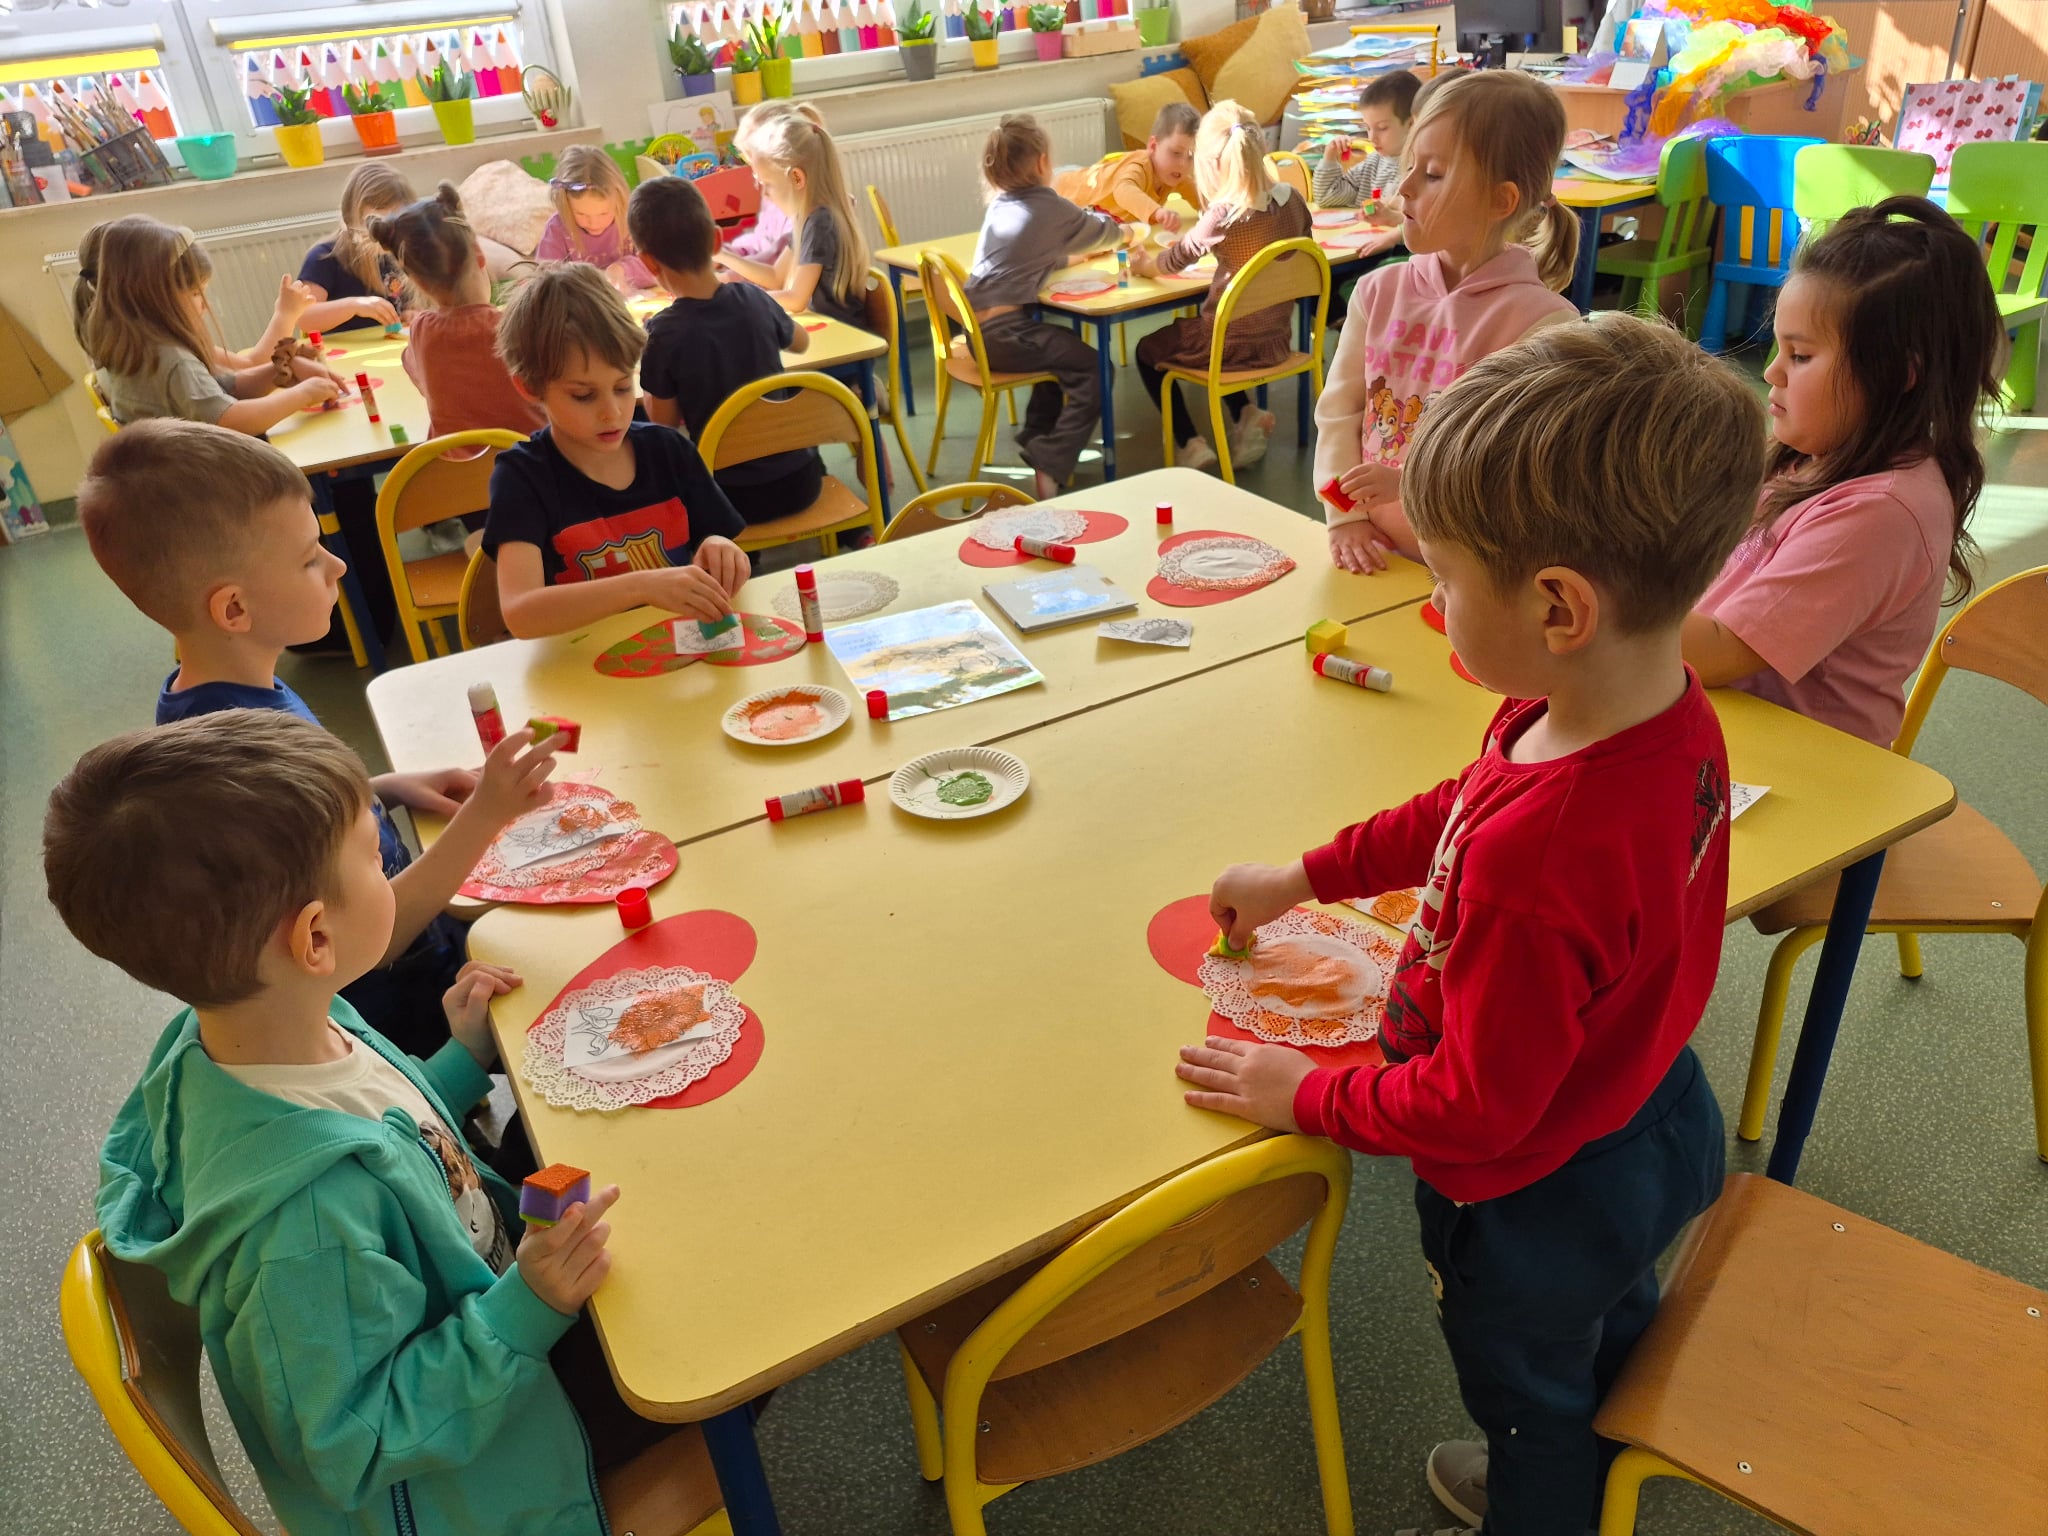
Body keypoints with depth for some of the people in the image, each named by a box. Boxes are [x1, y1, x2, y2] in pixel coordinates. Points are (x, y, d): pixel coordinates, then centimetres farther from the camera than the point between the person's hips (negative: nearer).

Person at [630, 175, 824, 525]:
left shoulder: (663, 334, -18)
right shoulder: (753, 298, -7)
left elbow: (665, 423, -6)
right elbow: (802, 342, 15)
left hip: (737, 497, -3)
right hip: (799, 480, 3)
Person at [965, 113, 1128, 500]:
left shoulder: (998, 206, 15)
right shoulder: (1051, 209, -5)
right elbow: (1108, 234, 9)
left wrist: (1076, 249, 19)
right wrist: (1119, 228, 30)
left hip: (977, 329, 9)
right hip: (1002, 336, -8)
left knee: (1063, 348, 27)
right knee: (1091, 370, -4)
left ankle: (1035, 437, 31)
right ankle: (1050, 464, -12)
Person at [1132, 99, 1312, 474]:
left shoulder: (1223, 215, -22)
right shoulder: (1291, 200, -4)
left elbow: (1177, 258, -6)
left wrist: (1146, 263, 14)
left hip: (1233, 343, -7)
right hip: (1278, 339, 7)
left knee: (1148, 351, 19)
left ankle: (1191, 444, 11)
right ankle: (1249, 415, 19)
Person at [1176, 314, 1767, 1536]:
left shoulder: (1534, 857, -44)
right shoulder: (1671, 713, -17)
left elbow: (1476, 1107, -30)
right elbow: (1454, 813, 0)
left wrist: (1305, 1095, -16)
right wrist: (1304, 879, 6)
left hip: (1534, 1200, -8)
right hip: (1655, 1116, 8)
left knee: (1533, 1396, 24)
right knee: (1608, 1339, 35)